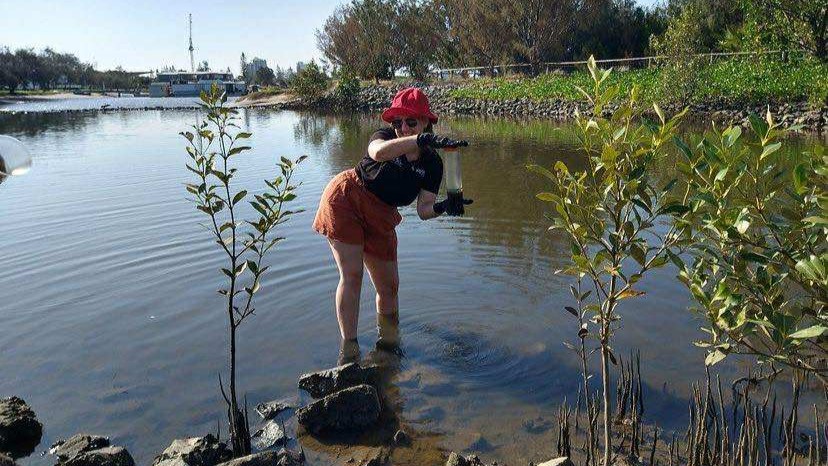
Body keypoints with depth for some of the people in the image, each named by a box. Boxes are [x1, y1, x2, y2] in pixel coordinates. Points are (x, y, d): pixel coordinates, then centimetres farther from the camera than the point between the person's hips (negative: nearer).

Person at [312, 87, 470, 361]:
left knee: (389, 285, 8)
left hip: (380, 218, 5)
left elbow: (423, 209, -14)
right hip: (345, 201, -4)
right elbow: (378, 152, -45)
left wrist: (441, 207, -37)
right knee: (352, 275, -14)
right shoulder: (385, 136, -18)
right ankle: (349, 348, -7)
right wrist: (423, 140, -56)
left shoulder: (432, 163, -7)